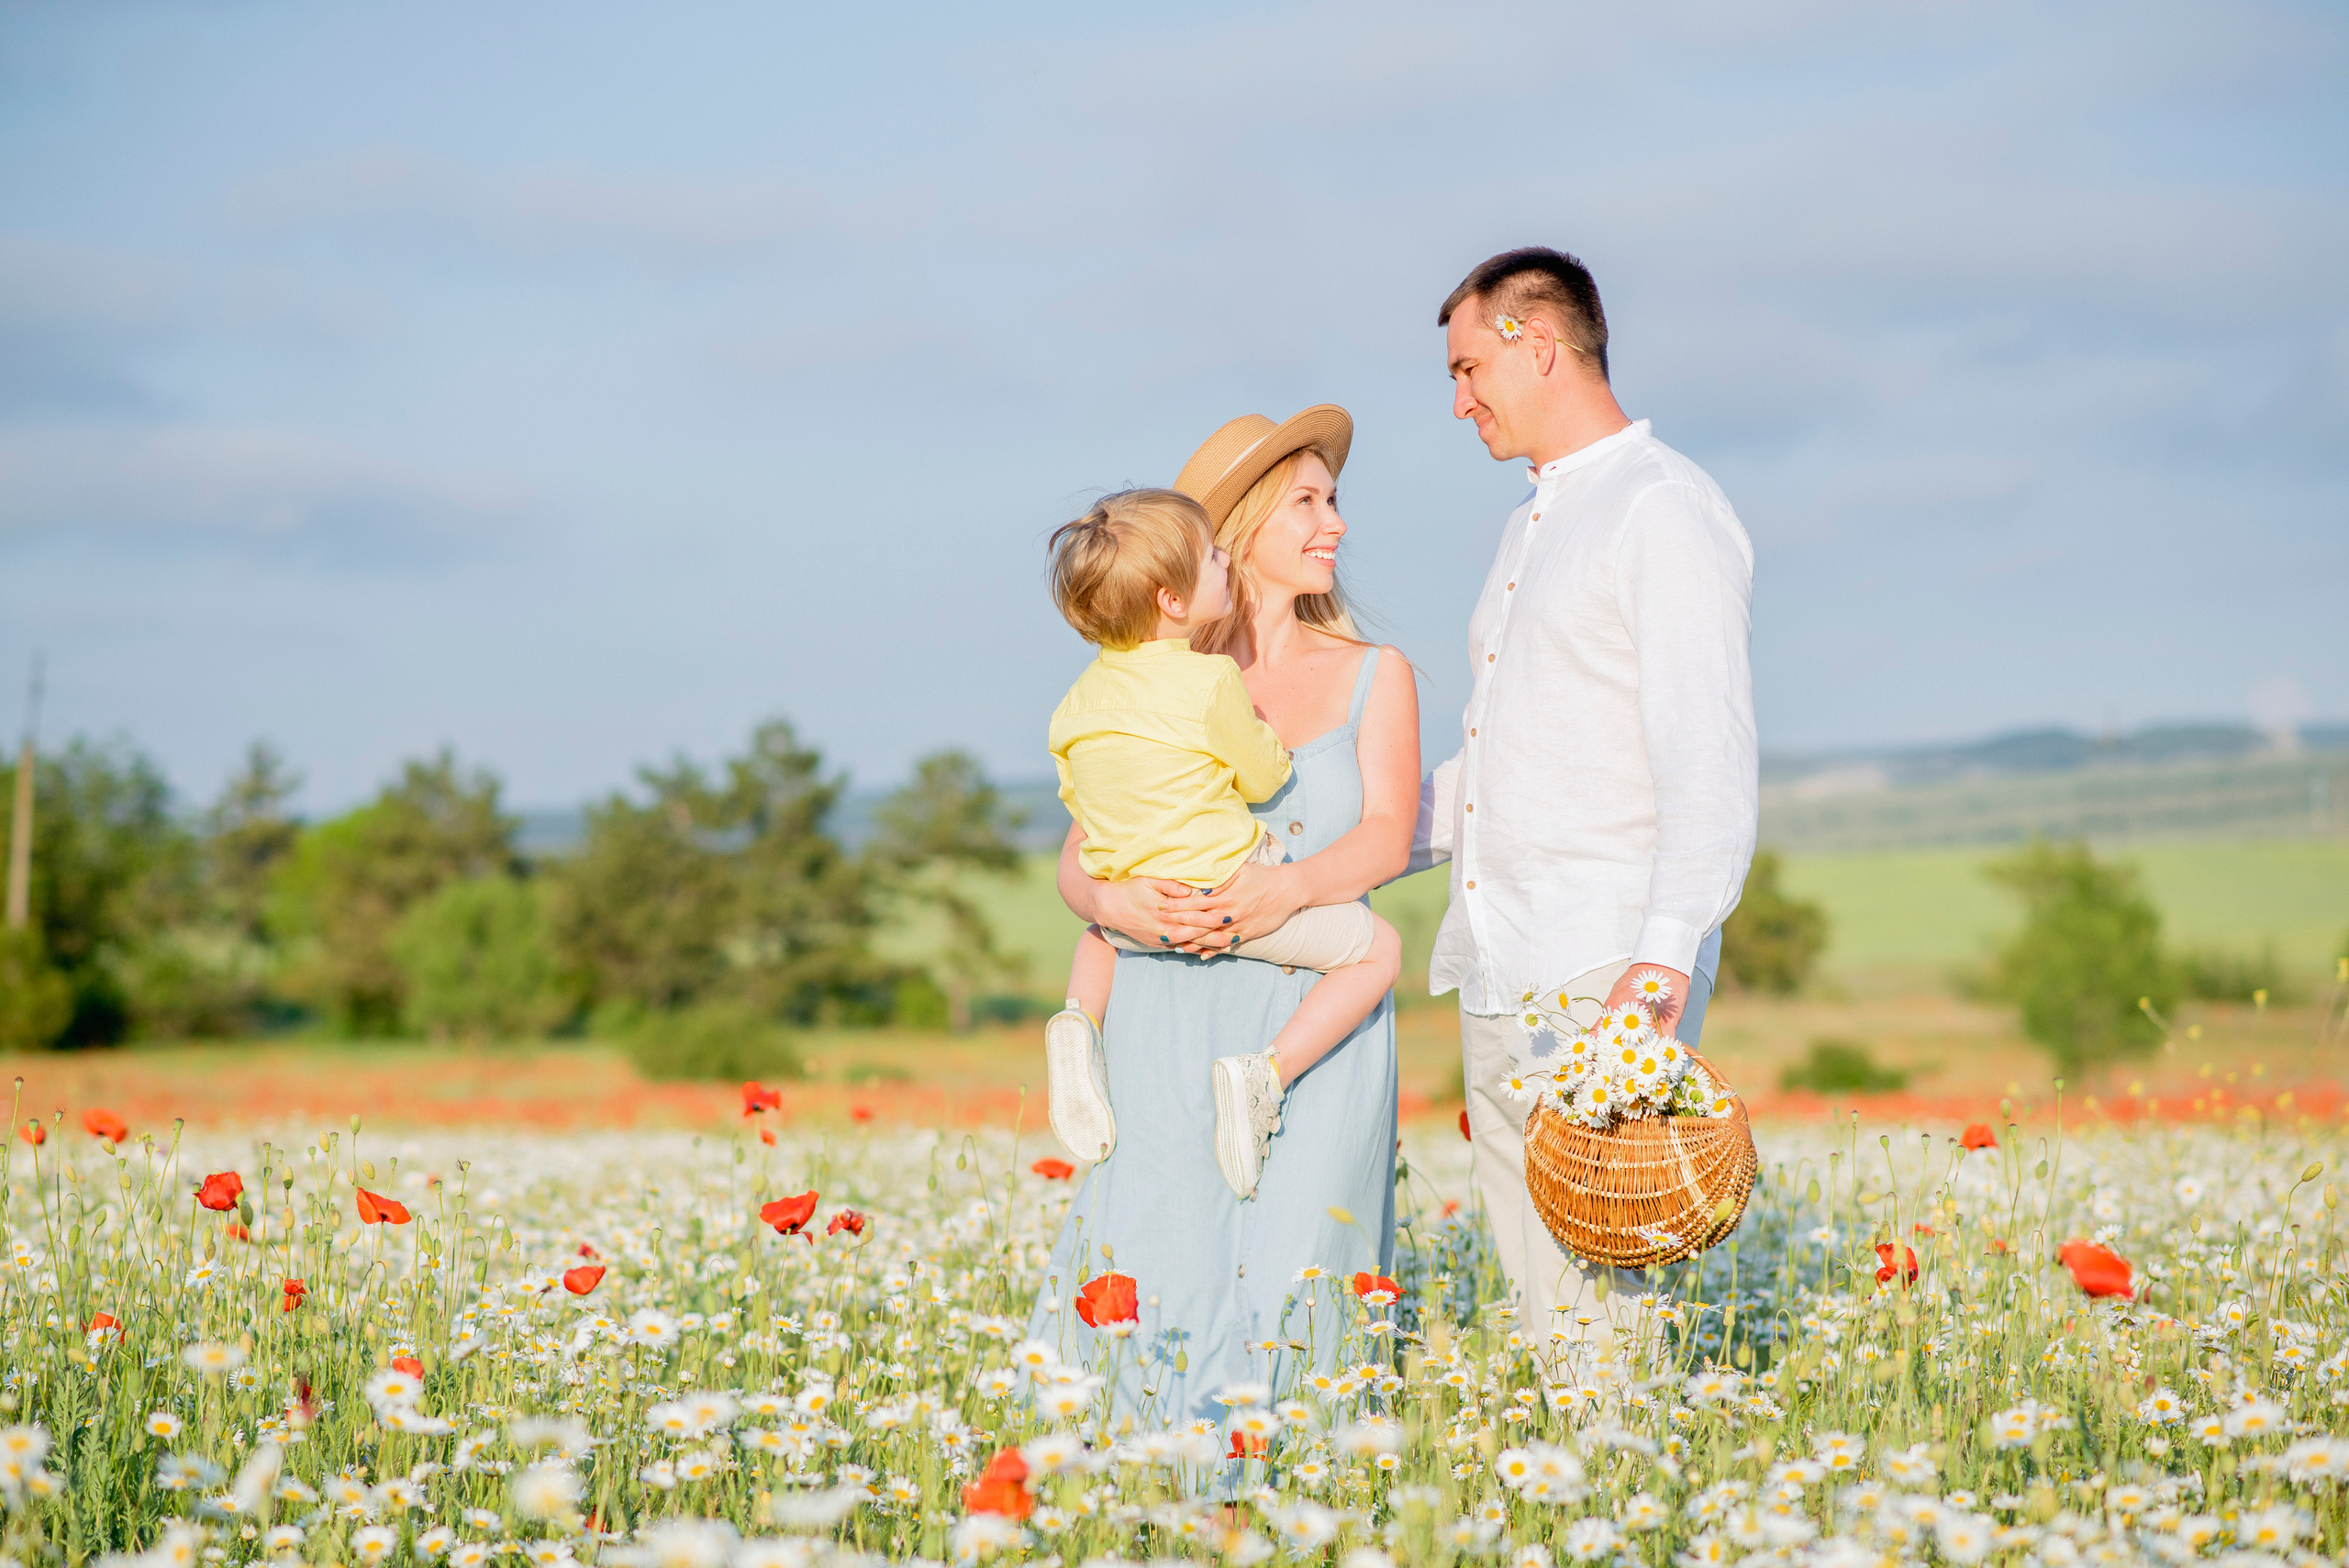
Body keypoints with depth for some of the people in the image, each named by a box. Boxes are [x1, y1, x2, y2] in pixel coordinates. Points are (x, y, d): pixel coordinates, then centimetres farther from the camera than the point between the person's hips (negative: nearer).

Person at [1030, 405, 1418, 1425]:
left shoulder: (1374, 677, 13)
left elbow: (1388, 836, -2)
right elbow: (1079, 857, 6)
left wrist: (1288, 889, -21)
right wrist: (1112, 902, -18)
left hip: (1315, 1023, 0)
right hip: (1168, 1022, 0)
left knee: (1284, 1279, -12)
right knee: (1159, 1275, -11)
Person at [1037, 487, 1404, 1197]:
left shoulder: (1080, 699, 3)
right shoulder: (1212, 680, -17)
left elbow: (1077, 796, 11)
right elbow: (1264, 778, -7)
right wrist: (1259, 726, 13)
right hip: (1226, 895, -7)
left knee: (1099, 928, 41)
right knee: (1378, 948, 3)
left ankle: (1078, 1021, 8)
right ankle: (1265, 1074, -13)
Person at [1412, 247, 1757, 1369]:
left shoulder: (1665, 511, -7)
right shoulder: (1532, 525, 22)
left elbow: (1709, 753, -17)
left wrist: (1667, 951, -26)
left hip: (1605, 974, -9)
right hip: (1499, 972, 9)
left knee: (1601, 1306, -13)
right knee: (1534, 1298, 7)